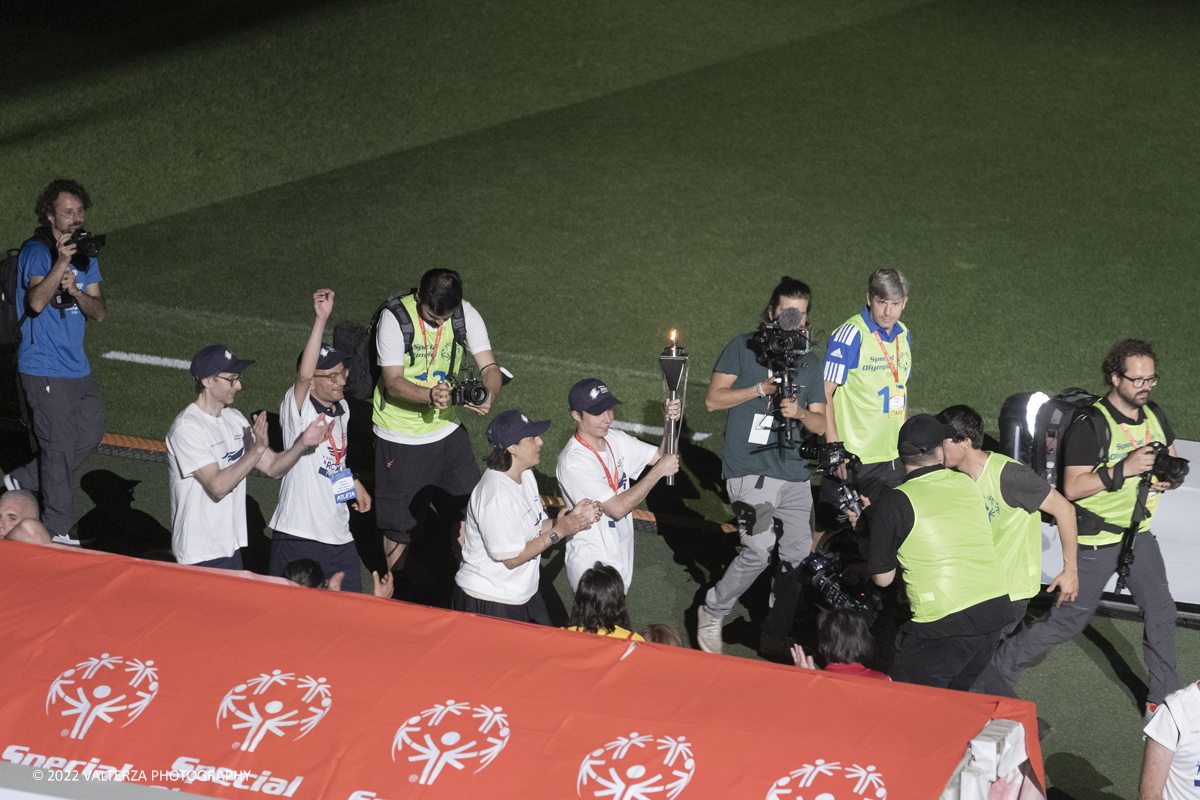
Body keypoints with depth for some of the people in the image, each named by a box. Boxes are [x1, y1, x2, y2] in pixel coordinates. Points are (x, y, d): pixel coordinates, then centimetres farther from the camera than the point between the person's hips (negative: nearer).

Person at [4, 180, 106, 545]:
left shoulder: (85, 255, 11)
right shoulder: (36, 251, -10)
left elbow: (99, 312, 5)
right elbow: (36, 303, -24)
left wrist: (75, 291, -14)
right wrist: (60, 263, -32)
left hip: (77, 367, 8)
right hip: (43, 368, -8)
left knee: (91, 432, 10)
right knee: (59, 444, -4)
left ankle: (26, 480, 26)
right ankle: (60, 529, 5)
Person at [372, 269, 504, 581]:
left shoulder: (466, 314, -10)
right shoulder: (395, 318, -21)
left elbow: (489, 367, -11)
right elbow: (393, 383, -25)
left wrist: (489, 394, -34)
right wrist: (430, 395, -45)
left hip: (446, 429, 4)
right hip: (400, 435, -4)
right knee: (398, 521, 5)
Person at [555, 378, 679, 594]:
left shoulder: (616, 440, 1)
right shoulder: (573, 462, -26)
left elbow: (661, 455, 6)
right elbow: (618, 508, -27)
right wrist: (659, 470, -24)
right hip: (592, 566, -8)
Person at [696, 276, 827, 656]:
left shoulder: (809, 363, 15)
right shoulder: (744, 347, 3)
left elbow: (820, 425, 12)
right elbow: (713, 398, -2)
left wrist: (800, 412, -9)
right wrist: (762, 388, -11)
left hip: (794, 472, 5)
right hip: (750, 468, -5)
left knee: (797, 556, 3)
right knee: (760, 550, -19)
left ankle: (774, 639, 17)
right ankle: (713, 612, 3)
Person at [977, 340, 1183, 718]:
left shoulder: (1155, 417, 4)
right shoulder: (1090, 427, -19)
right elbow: (1072, 488, -22)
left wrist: (1167, 478, -8)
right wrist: (1123, 470, -30)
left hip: (1138, 532, 7)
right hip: (1096, 539, -7)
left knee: (1160, 608, 5)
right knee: (1069, 619, -2)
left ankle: (1164, 697, 18)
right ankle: (1000, 668, 13)